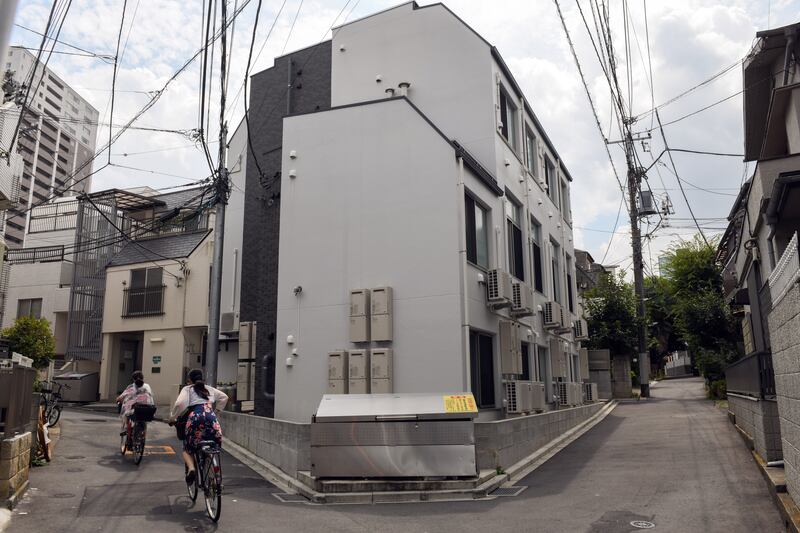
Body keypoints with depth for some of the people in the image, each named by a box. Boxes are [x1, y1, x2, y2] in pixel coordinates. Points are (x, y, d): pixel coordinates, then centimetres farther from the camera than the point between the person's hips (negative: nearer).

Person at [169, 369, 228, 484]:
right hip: (211, 417, 3)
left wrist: (173, 417, 12)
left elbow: (180, 404, -1)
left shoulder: (187, 389, 16)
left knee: (187, 450, 13)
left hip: (195, 417, -3)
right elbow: (224, 397, 34)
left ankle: (191, 468, -14)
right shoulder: (209, 389, 29)